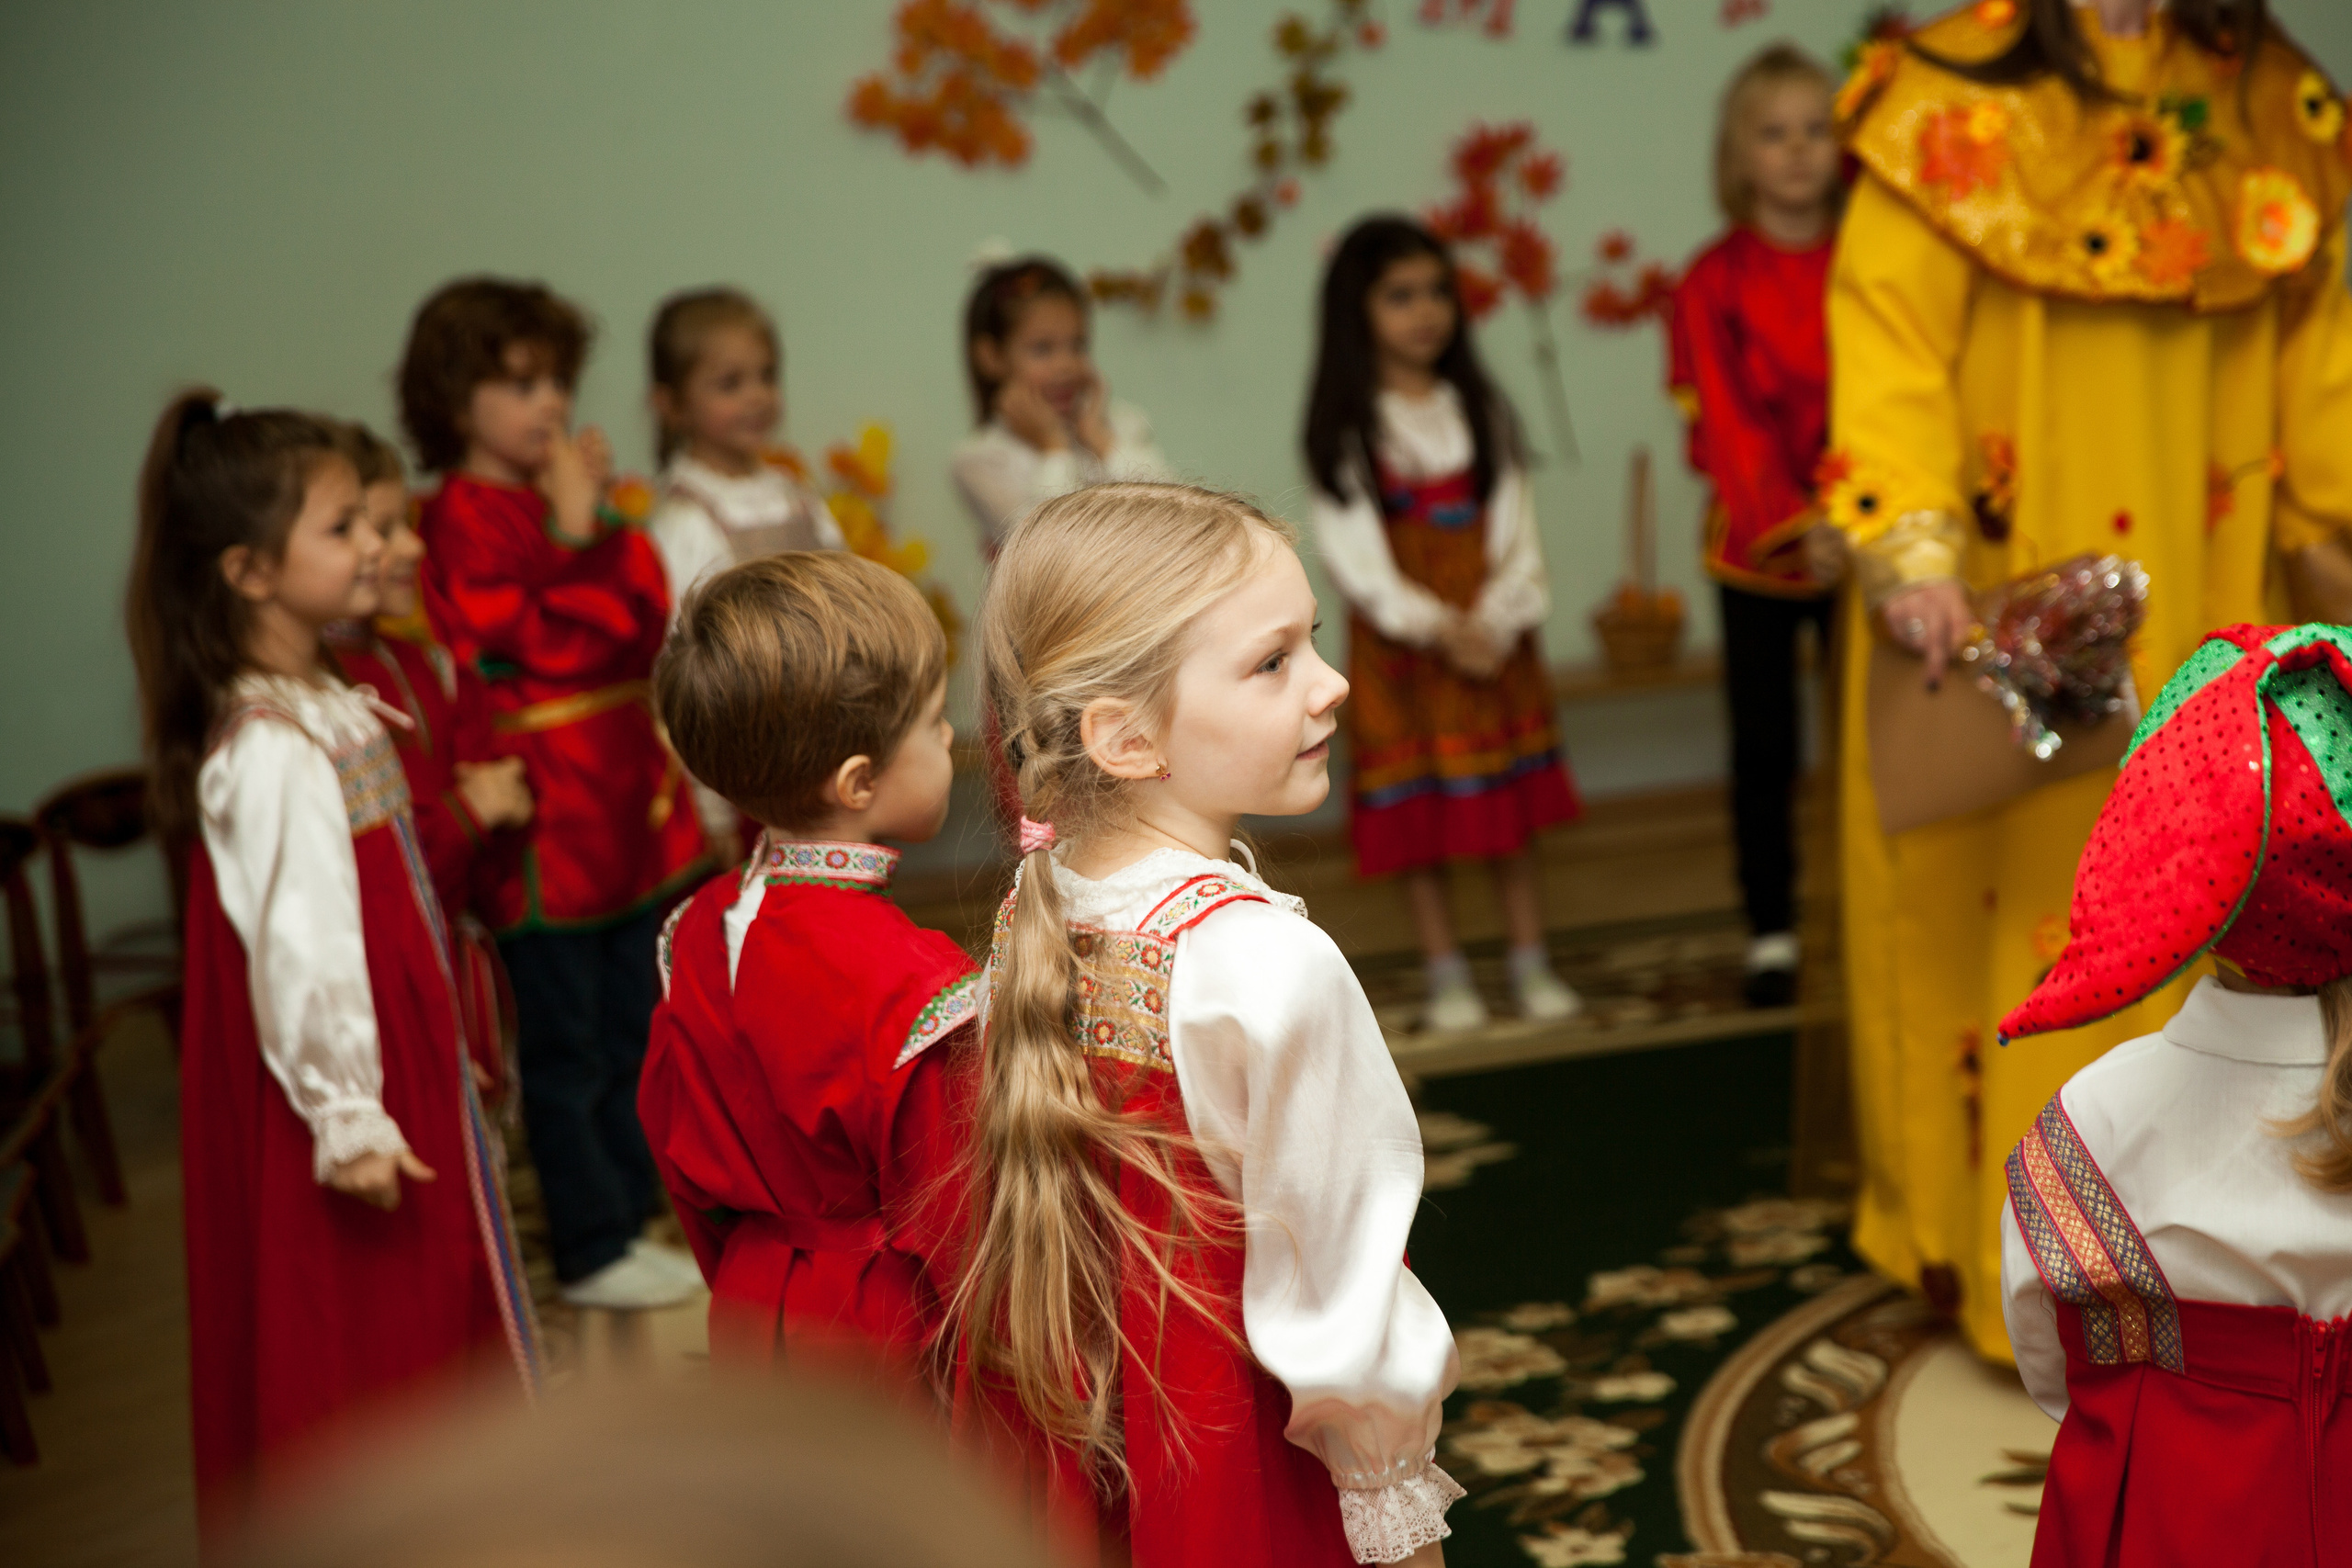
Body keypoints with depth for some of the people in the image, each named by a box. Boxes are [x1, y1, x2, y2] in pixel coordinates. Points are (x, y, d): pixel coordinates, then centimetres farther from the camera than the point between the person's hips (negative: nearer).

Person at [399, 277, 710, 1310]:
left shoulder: (563, 498, 13)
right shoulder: (464, 521, -13)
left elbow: (646, 616, 9)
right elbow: (545, 644, -21)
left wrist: (602, 519, -1)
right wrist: (578, 537, -21)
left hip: (626, 812, 9)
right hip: (546, 827, -9)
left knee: (632, 1032, 18)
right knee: (565, 1049, 2)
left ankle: (631, 1212, 30)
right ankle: (592, 1252, 11)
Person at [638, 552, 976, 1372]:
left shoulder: (702, 927, -2)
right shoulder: (912, 987, -26)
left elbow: (676, 1138, 10)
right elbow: (960, 1233, -20)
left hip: (756, 1316, 8)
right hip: (895, 1347, -8)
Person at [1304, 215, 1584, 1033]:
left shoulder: (1480, 411, 7)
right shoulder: (1347, 428, -4)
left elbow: (1514, 526, 2)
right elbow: (1352, 551, -9)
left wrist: (1499, 618, -14)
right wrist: (1434, 627, -17)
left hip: (1494, 635, 3)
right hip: (1400, 646, -3)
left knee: (1512, 809, 7)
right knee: (1418, 814, 2)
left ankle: (1532, 966, 15)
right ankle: (1447, 976, 11)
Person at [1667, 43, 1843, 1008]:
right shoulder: (1715, 281, -3)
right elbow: (1724, 418, -9)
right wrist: (1788, 523, -21)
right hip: (1757, 544, -1)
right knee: (1763, 748, 6)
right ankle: (1770, 936, 16)